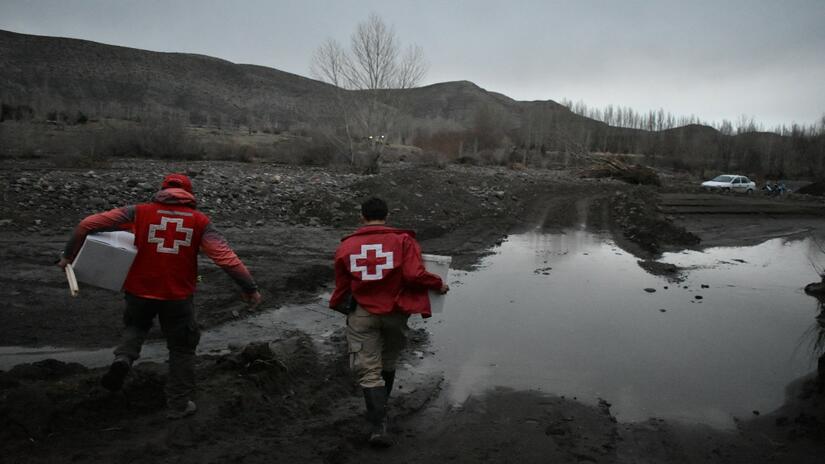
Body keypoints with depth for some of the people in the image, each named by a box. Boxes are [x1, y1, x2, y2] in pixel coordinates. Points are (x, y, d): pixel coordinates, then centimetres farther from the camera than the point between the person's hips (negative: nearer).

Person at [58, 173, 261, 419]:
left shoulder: (139, 212, 0)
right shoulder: (200, 221, -2)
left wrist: (69, 254, 12)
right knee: (181, 349, 17)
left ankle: (123, 359, 4)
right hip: (178, 296, -1)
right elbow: (226, 256, -9)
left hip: (140, 291, 1)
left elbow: (88, 224, -2)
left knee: (136, 325, 32)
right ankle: (179, 404, 24)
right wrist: (250, 288, -4)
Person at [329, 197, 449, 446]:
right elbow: (414, 275, -16)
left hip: (362, 315, 0)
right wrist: (438, 284, 1)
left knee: (368, 371, 4)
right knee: (387, 364, 22)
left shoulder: (345, 247, 0)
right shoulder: (402, 240, -6)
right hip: (395, 313, 1)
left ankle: (379, 426, -6)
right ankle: (379, 411, 41)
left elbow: (342, 287, 6)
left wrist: (340, 306, 27)